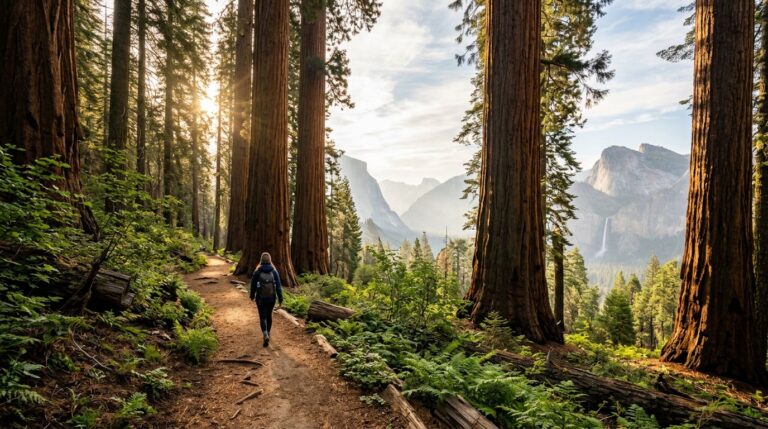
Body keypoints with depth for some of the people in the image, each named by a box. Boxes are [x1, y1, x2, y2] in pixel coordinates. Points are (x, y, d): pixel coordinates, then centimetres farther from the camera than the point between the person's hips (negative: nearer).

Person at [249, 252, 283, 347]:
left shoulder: (257, 272, -10)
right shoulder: (274, 271, -7)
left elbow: (253, 285, -1)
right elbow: (278, 286, -8)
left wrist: (252, 296, 16)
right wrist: (280, 299, -2)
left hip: (260, 298, -2)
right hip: (271, 298, 2)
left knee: (263, 317, 3)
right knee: (269, 315, 21)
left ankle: (266, 335, -16)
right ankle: (267, 333, 37)